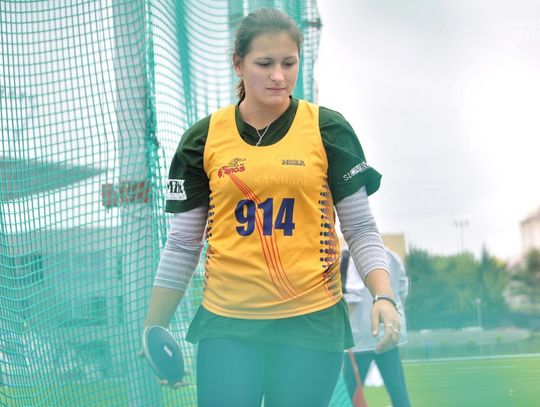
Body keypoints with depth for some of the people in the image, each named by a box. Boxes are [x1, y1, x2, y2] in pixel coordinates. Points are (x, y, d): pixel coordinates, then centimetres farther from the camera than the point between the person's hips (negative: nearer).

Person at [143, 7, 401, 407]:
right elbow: (182, 243, 8)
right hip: (226, 323, 1)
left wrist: (384, 297, -12)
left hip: (310, 322, -1)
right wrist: (153, 330, 7)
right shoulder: (203, 138, 3)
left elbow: (361, 229, 3)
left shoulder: (328, 130, 0)